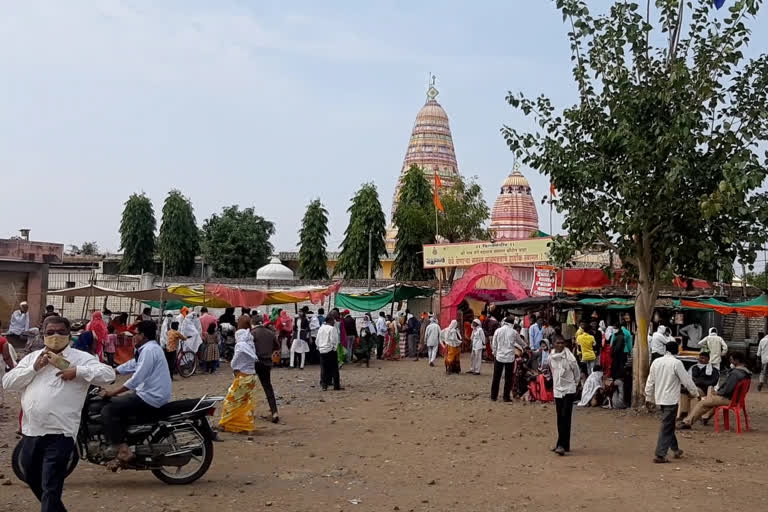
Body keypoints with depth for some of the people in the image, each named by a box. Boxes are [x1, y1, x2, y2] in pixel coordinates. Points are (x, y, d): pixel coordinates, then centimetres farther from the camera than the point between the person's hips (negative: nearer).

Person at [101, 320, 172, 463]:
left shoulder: (149, 350, -16)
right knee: (115, 404, 22)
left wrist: (113, 392, -17)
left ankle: (123, 451, -15)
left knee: (108, 411, -13)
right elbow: (131, 365, 21)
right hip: (151, 395, 11)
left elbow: (137, 379, -22)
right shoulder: (148, 348, 18)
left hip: (150, 398, -11)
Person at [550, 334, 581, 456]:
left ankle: (562, 445, -13)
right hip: (557, 390, 5)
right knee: (560, 418, 10)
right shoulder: (551, 357, 2)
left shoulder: (569, 357, -13)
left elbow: (577, 373, -1)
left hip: (569, 390, -5)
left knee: (565, 417, -11)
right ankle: (564, 444, 18)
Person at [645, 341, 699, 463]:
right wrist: (695, 393, 6)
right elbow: (687, 380, -9)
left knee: (669, 425, 20)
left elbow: (650, 381, 10)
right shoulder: (676, 363, -14)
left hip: (659, 398, 6)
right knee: (666, 427, -4)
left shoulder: (656, 362, 4)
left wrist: (649, 397, 20)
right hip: (671, 399, -6)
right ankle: (660, 455, -7)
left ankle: (675, 449, 32)